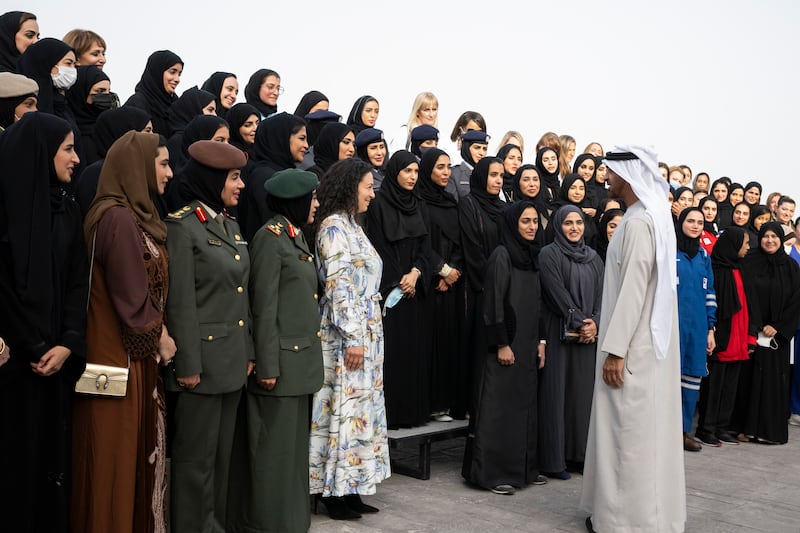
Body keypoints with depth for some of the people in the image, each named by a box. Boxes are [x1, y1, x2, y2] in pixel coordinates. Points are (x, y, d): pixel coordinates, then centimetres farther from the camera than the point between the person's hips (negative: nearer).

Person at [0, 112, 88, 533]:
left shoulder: (68, 209, 11)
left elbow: (77, 282, 6)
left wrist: (68, 344, -7)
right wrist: (35, 347, -10)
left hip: (54, 359, 5)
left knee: (52, 454, 10)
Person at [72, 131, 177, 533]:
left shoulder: (136, 216, 11)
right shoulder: (118, 218, -18)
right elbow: (131, 295, -18)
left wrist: (158, 334, 2)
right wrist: (158, 336, -5)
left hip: (139, 352, 9)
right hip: (121, 356, -9)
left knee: (138, 448, 15)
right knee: (116, 453, 3)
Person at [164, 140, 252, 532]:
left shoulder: (231, 226, 13)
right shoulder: (181, 226, -11)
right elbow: (180, 303, -15)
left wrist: (248, 352, 14)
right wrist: (187, 365, -16)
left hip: (232, 359, 8)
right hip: (203, 359, -8)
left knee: (223, 453, 15)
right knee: (197, 455, 3)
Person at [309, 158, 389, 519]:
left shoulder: (351, 225, 15)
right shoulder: (334, 225, -12)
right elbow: (338, 285, -18)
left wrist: (366, 337, 16)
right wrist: (352, 339, -21)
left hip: (366, 331, 9)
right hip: (347, 334, -9)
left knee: (361, 407, 11)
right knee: (344, 409, -3)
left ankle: (349, 489, 18)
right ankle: (335, 491, 7)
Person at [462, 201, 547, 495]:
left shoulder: (532, 256, 13)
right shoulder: (501, 255, -11)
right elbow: (494, 302, -15)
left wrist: (540, 341, 12)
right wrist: (501, 344, -17)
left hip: (528, 343, 8)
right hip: (506, 343, -8)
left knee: (525, 404, 12)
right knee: (501, 406, -3)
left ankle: (524, 468, 21)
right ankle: (493, 473, 4)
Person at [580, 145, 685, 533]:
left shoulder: (638, 222, -17)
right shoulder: (653, 216, 13)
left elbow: (633, 288, -22)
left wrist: (615, 349, -21)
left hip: (634, 344, -10)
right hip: (647, 340, 10)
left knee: (628, 430, -2)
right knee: (642, 427, 15)